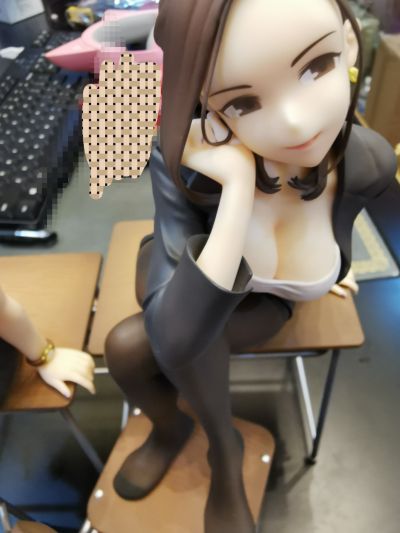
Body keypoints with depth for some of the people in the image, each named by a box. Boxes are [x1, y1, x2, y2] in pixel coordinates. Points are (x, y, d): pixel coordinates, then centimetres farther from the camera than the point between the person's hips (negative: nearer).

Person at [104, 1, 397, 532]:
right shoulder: (183, 163, -36)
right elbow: (174, 341, -43)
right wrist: (239, 185, -49)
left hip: (259, 303, 0)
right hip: (177, 278, 1)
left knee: (126, 344, -28)